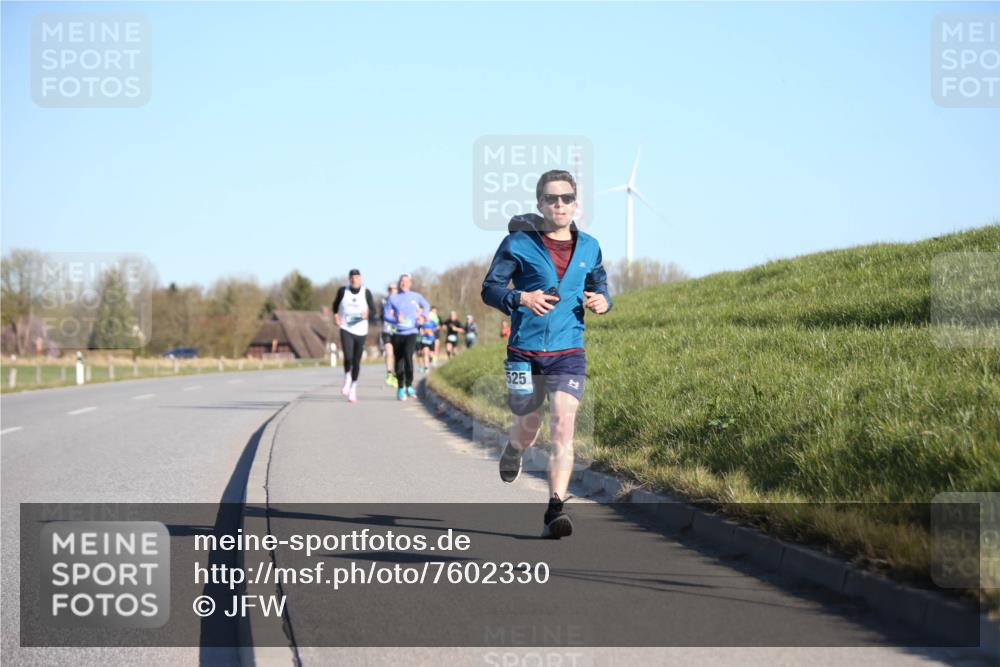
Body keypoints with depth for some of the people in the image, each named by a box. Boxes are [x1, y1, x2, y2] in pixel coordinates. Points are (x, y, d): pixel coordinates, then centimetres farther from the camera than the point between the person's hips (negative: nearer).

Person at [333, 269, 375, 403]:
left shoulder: (366, 292, -3)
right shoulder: (343, 290, -1)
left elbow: (373, 309, 0)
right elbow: (336, 303, 17)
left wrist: (367, 314, -21)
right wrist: (335, 314, 2)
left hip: (360, 331, 1)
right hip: (346, 329, -1)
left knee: (356, 362, 6)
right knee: (348, 358, -20)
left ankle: (353, 389, 23)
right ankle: (347, 380, 9)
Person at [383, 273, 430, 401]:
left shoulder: (416, 296, 7)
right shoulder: (392, 298, 4)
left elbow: (426, 306, 25)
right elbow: (386, 315, 2)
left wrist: (421, 316, 7)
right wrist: (396, 320, -17)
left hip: (411, 332, -1)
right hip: (397, 333, 1)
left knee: (408, 356, -22)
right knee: (399, 361, 3)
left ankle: (409, 386, -8)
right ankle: (400, 388, 17)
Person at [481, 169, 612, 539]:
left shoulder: (589, 247, 7)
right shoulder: (518, 243, -3)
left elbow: (600, 286, 22)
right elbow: (489, 289, -2)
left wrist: (602, 301, -2)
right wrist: (521, 298, -22)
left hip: (569, 352, 1)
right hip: (524, 352, -1)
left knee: (563, 428, -15)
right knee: (526, 431, 12)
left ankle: (555, 511, -16)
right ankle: (514, 450, 50)